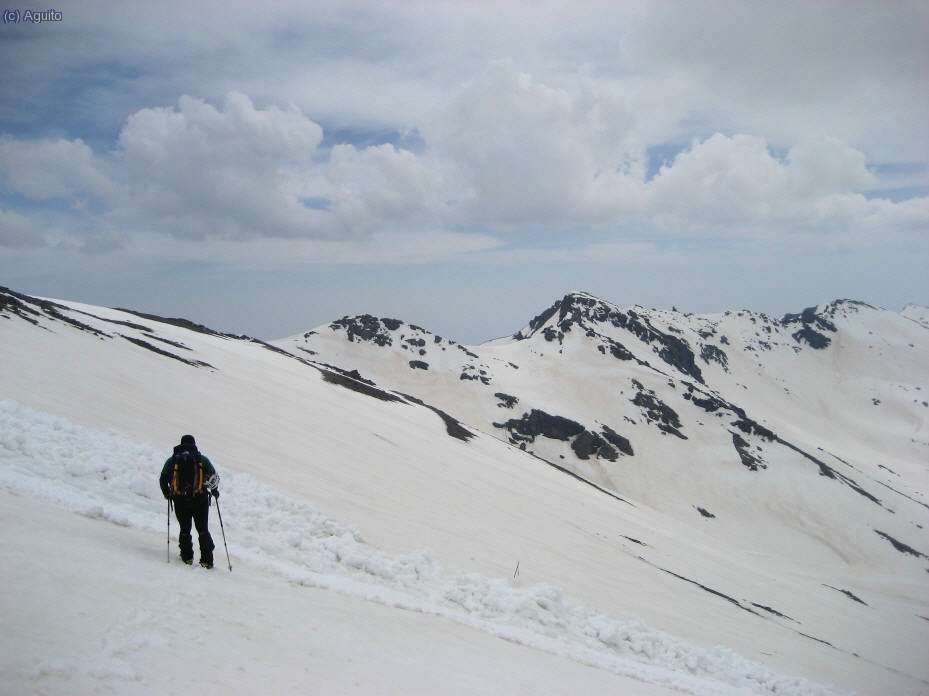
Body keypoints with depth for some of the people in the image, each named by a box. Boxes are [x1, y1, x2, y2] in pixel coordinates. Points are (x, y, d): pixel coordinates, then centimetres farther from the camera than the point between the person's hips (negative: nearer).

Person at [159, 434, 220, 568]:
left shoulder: (172, 460, 7)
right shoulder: (202, 459, 4)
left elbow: (163, 479, 6)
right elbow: (214, 476, 1)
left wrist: (168, 494, 20)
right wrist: (214, 491, 17)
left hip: (180, 501, 1)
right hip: (200, 499, -1)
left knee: (184, 529, 18)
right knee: (203, 530, 7)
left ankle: (187, 557, 17)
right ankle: (207, 560, 1)